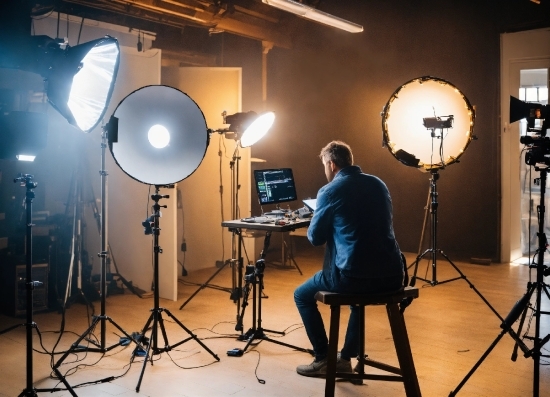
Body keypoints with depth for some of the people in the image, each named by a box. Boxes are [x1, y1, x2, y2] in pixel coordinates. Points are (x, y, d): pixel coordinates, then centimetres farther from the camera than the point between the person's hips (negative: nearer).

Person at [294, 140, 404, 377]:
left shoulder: (330, 191, -5)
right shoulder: (379, 184, 13)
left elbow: (315, 238, 3)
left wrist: (322, 221, 23)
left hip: (354, 276, -6)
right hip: (392, 276, 6)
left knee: (302, 295, 21)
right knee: (362, 288, 40)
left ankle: (323, 360, 22)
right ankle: (346, 357, 39)